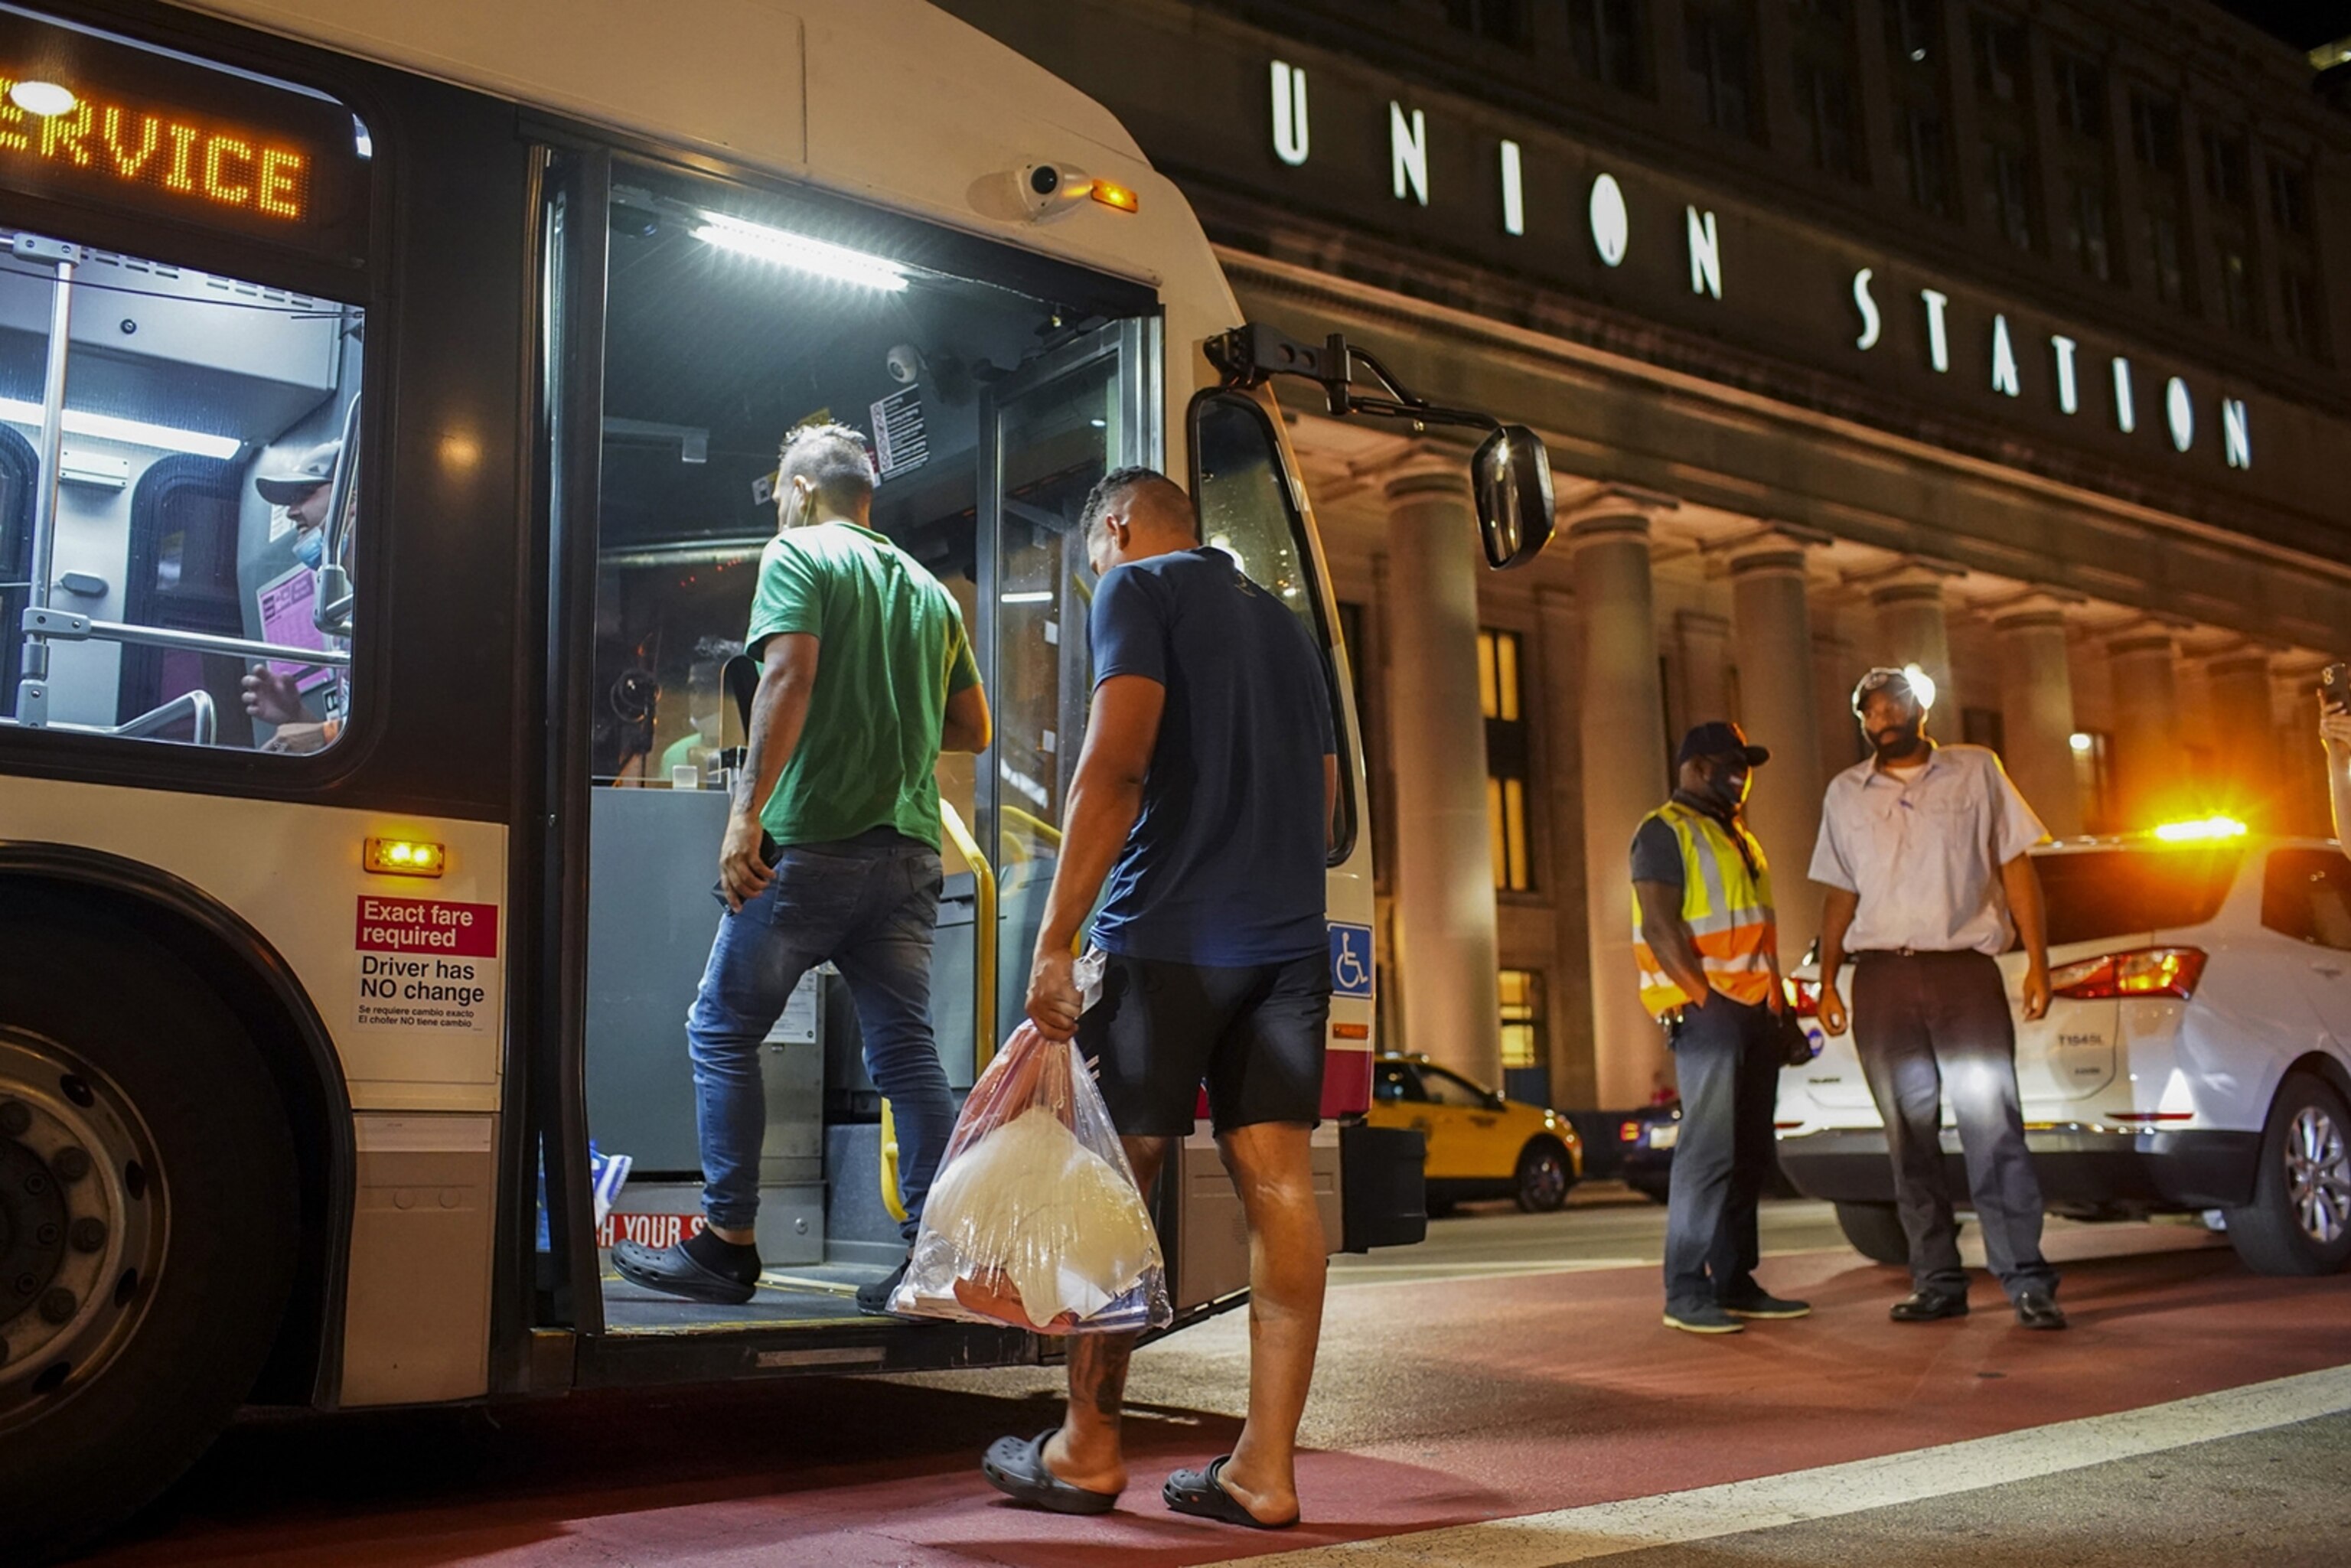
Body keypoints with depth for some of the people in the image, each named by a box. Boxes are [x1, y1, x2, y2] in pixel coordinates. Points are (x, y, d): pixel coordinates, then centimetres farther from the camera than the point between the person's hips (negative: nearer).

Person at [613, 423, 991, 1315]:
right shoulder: (928, 588, 19)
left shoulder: (798, 554, 0)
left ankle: (728, 1248, 6)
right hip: (908, 848, 6)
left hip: (812, 840, -6)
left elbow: (789, 675, -16)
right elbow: (972, 729, 21)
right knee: (906, 1050, 4)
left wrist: (747, 809, -20)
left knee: (722, 1033, 6)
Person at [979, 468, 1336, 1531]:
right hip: (1291, 942, 6)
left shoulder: (1139, 589, 0)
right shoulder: (1281, 623, 22)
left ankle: (1087, 1451, 13)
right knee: (1277, 1184, 0)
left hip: (1168, 935, -6)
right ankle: (1264, 1467, 1)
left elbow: (1115, 764, -14)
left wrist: (1055, 938, -16)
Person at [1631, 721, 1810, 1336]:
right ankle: (1686, 1293, -10)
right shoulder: (1665, 832, -4)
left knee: (1749, 1153, 8)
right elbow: (1660, 925, -14)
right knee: (1710, 1149, -12)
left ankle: (1736, 1283, 14)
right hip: (1706, 1009, -9)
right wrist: (1703, 997, -19)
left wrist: (1777, 1004, 16)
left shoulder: (1738, 839, 24)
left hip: (1755, 1010, 9)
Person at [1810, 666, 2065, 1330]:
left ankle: (2028, 1282, -4)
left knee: (1993, 1130, -8)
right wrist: (1827, 981, 8)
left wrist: (2037, 962, -3)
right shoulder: (1845, 793, 14)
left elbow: (2015, 867, 5)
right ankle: (1937, 1282, 11)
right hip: (1881, 978, 3)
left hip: (1965, 968, -3)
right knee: (1909, 1139, 5)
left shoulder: (1977, 771, 7)